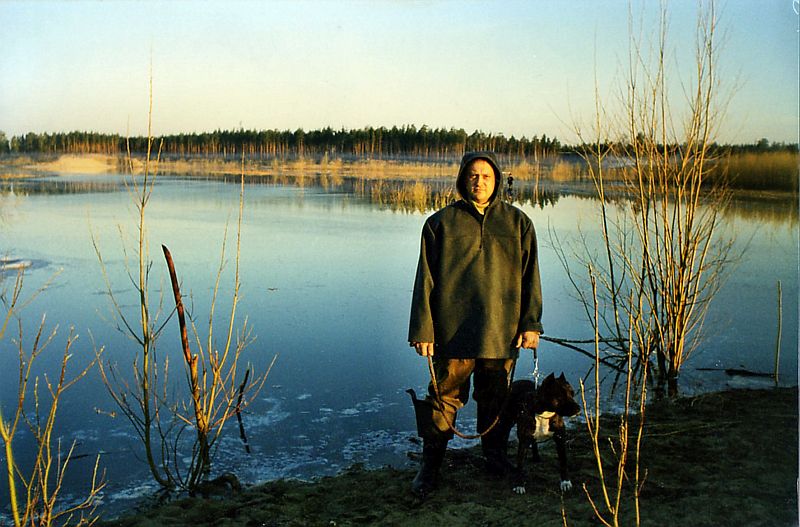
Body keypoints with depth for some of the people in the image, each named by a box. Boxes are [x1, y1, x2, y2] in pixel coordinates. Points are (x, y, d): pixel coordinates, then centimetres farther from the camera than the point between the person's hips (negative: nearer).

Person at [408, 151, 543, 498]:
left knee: (496, 398, 13)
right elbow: (425, 280, 1)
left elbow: (529, 276, 9)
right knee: (444, 397, 4)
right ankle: (430, 465, 17)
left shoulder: (518, 222, 8)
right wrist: (422, 329, -4)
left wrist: (531, 324, 2)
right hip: (453, 329, -1)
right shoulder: (441, 223, 4)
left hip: (501, 331, 2)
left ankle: (496, 456, 32)